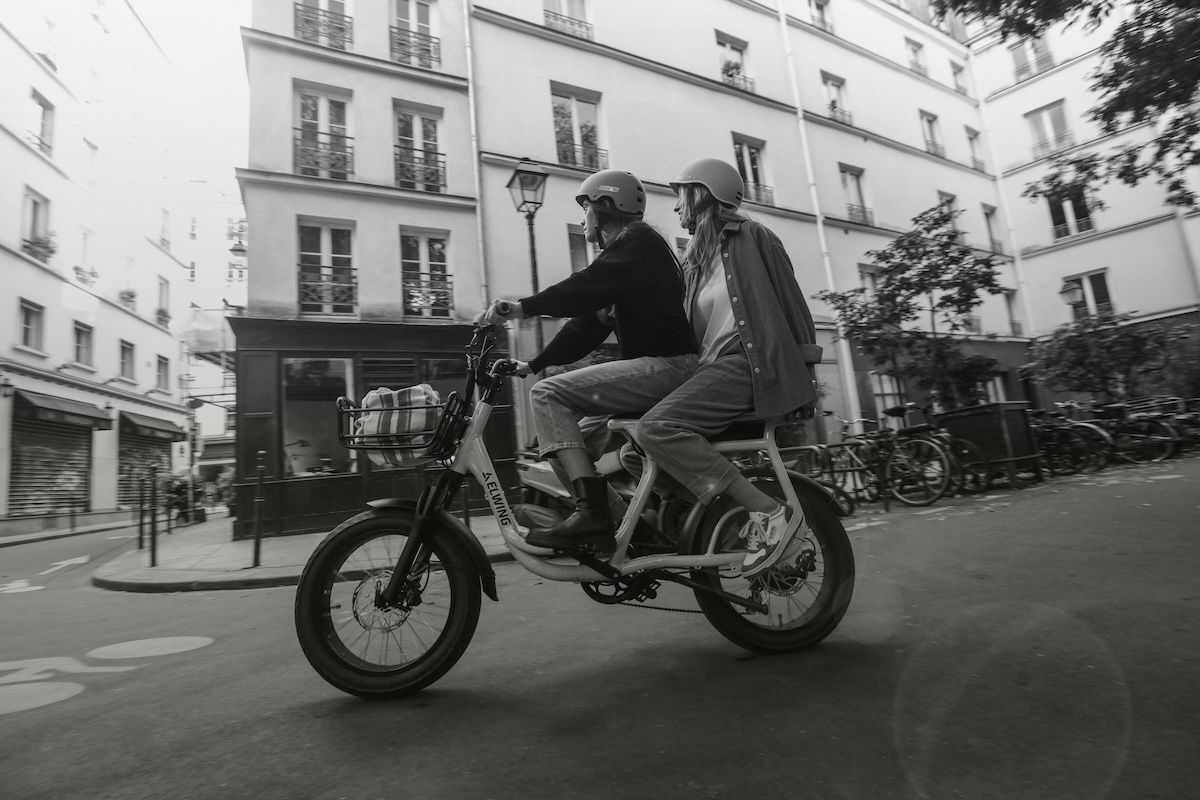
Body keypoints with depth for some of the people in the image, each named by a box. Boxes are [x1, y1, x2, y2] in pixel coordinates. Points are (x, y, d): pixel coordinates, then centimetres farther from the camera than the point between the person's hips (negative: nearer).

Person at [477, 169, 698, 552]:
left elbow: (586, 287, -22)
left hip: (668, 365, -10)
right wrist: (533, 364, 15)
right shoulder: (620, 252, 27)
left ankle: (591, 515, -23)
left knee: (549, 393, -18)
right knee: (576, 438, 13)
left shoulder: (639, 240, -2)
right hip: (659, 368, 10)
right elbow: (588, 325, 21)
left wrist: (523, 307, -25)